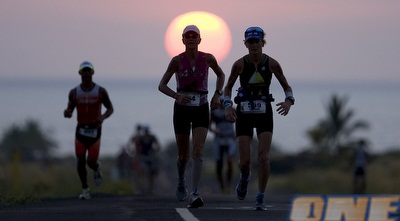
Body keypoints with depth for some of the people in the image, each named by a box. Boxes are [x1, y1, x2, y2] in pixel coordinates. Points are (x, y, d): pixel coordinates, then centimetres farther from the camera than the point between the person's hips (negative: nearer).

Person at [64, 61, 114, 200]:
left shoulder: (100, 91, -2)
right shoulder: (74, 92, 3)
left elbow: (110, 108, 5)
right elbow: (70, 109, 8)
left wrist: (103, 117, -16)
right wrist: (67, 113, -18)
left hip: (95, 130, -2)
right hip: (80, 129, 2)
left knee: (91, 162, -6)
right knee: (80, 160, -5)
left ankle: (97, 169, 32)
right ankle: (85, 189, 8)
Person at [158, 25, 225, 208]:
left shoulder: (208, 59, -5)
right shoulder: (177, 60, -9)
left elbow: (221, 75, 15)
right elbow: (162, 85, -6)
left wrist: (217, 95, 2)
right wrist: (177, 96, -24)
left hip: (201, 109, 0)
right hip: (182, 109, 0)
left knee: (198, 151, -18)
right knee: (183, 155, 10)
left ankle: (194, 195, -23)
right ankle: (181, 182, 42)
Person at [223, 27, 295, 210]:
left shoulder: (272, 64, -8)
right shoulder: (239, 64, -10)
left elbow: (287, 87, 3)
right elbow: (227, 88, 3)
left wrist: (289, 101, -19)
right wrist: (228, 106, -15)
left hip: (264, 114, 0)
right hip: (244, 113, 0)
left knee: (263, 157, -16)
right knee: (244, 161, -7)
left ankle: (260, 200, -3)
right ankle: (245, 177, 31)